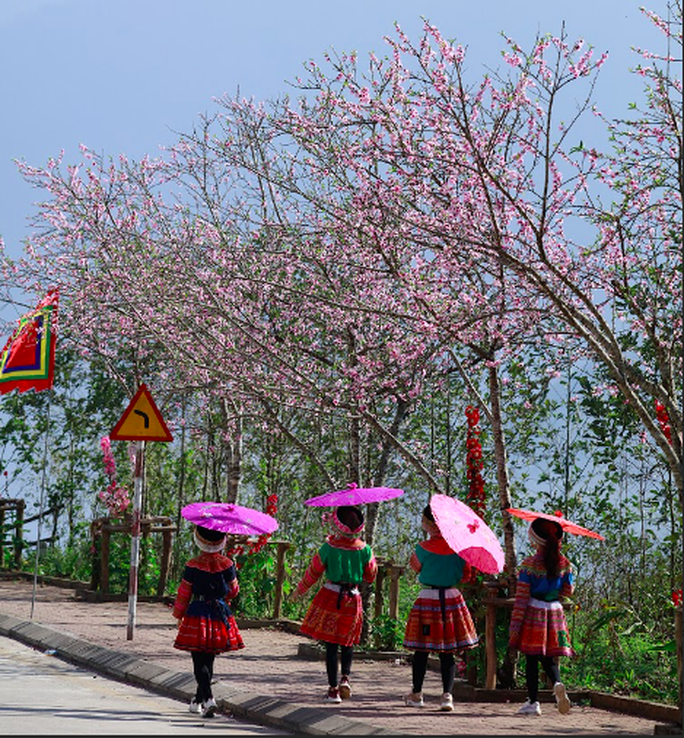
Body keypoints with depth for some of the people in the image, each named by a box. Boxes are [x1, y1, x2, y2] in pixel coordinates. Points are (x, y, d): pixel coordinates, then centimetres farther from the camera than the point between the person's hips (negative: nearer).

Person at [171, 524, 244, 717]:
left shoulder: (193, 566, -9)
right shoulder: (227, 565, -2)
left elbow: (183, 594, -3)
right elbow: (233, 590, 11)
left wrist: (179, 615, 11)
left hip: (198, 614, -3)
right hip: (220, 614, 3)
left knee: (200, 662, -1)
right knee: (208, 660, 16)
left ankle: (208, 699, -18)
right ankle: (198, 700, 27)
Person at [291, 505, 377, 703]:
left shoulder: (328, 548, -7)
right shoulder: (364, 550, -3)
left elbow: (312, 573, 3)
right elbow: (371, 576, 9)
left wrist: (299, 591, 19)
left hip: (330, 597, -2)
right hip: (352, 599, 2)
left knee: (331, 645, 4)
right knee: (347, 643, 19)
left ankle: (333, 689, 4)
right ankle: (345, 678, -2)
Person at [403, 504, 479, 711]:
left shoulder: (424, 548, -11)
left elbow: (415, 566, 8)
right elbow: (466, 574, 7)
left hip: (428, 598, -3)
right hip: (452, 597, 3)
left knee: (422, 649, 8)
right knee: (448, 652, 7)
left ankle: (416, 694, 19)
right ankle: (447, 694, -1)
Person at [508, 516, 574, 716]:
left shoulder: (529, 565, -11)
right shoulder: (564, 563, 1)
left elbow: (521, 597, -11)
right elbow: (568, 591, 10)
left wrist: (514, 625, -8)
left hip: (534, 612, -4)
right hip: (555, 612, 4)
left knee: (531, 659, 5)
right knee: (548, 658, 11)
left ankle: (533, 702, 6)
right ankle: (557, 683, -19)